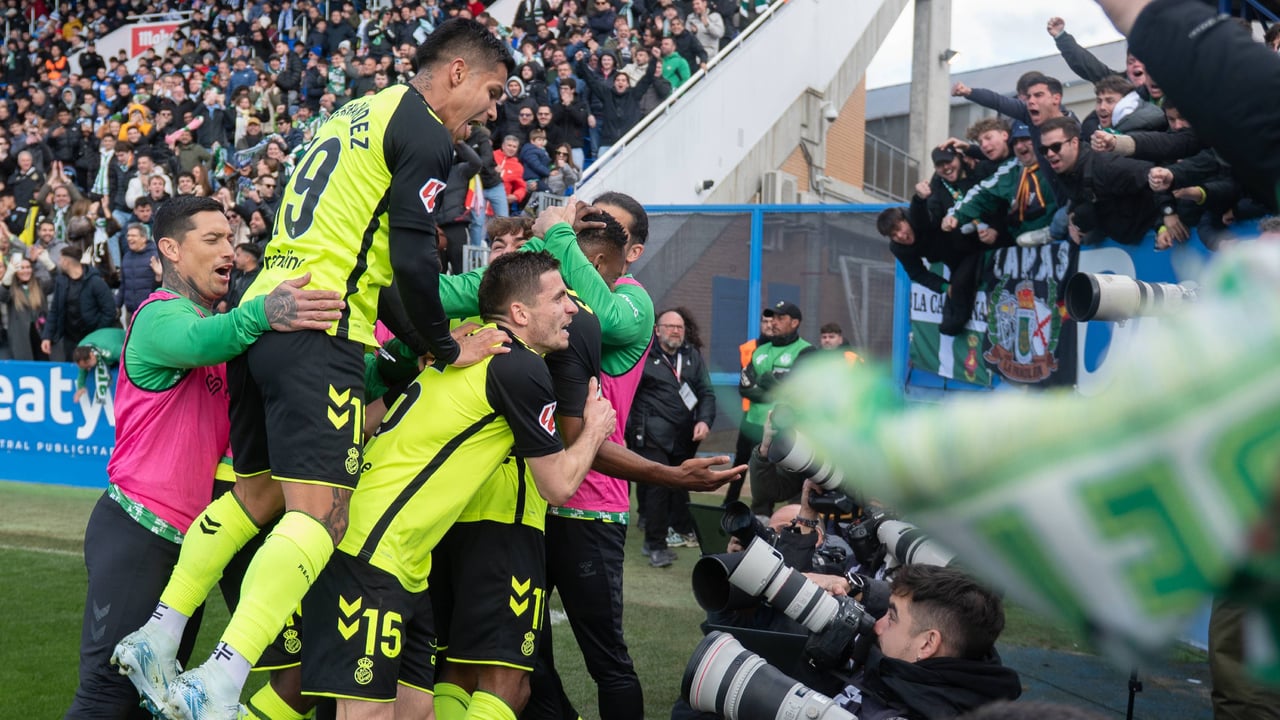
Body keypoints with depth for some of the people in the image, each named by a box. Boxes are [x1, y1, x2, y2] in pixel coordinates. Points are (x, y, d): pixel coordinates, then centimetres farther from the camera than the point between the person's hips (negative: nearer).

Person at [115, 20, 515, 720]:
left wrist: (418, 340, 29)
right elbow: (412, 261, -12)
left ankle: (156, 634, 18)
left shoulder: (354, 113, 25)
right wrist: (445, 347, 1)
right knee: (319, 511, -14)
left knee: (256, 492, 19)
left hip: (260, 315, 9)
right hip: (318, 329, -9)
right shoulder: (425, 133, -3)